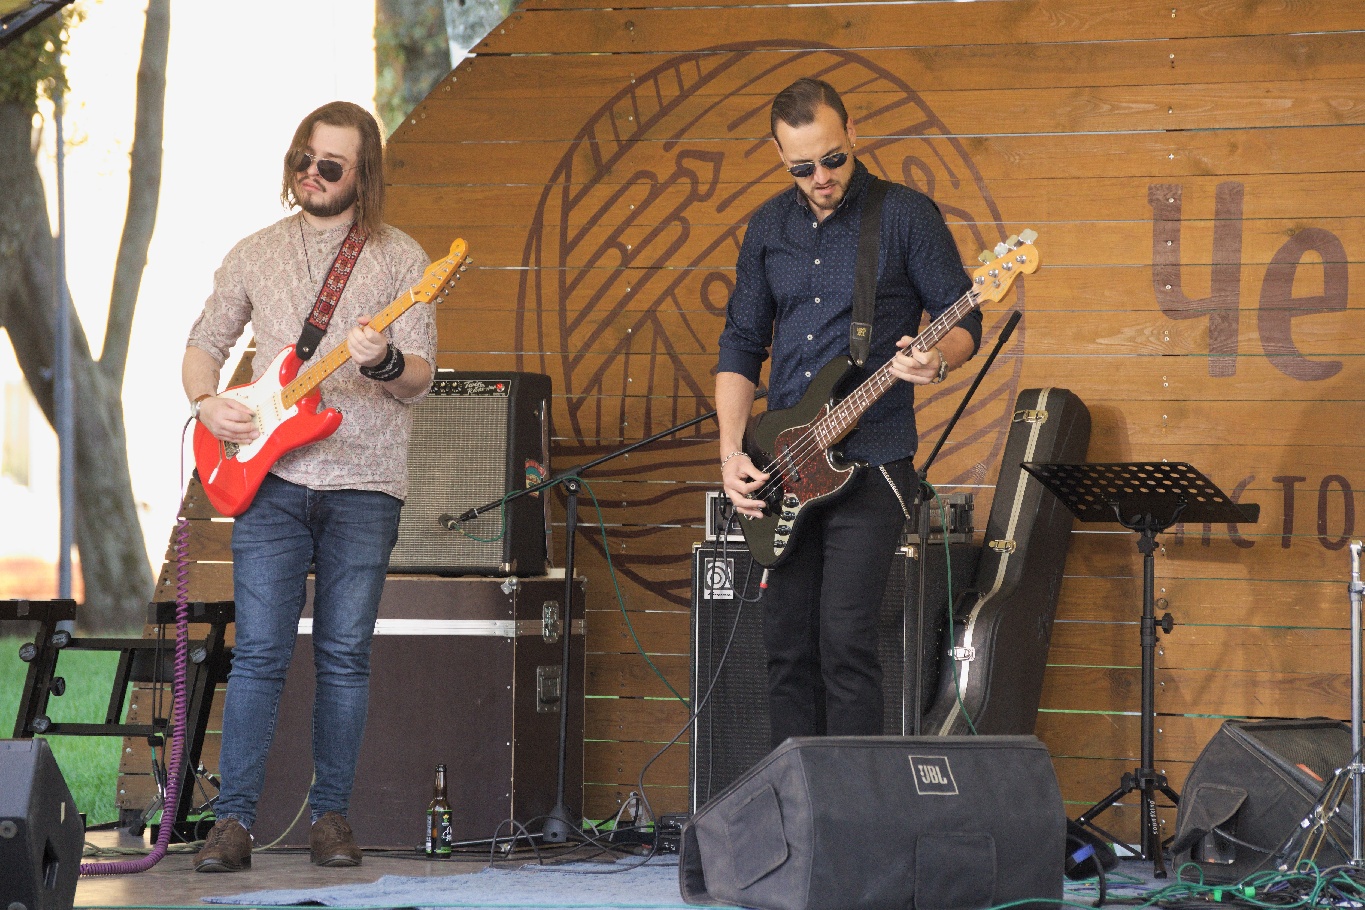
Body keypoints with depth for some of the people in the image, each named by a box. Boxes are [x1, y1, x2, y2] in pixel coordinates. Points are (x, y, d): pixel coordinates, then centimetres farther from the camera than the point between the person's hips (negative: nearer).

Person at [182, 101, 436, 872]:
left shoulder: (400, 258, 4)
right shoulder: (257, 255, 12)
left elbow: (421, 377, -1)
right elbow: (205, 343, 19)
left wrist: (384, 362, -23)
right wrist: (207, 403, -1)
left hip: (364, 483, -1)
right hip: (271, 478, 1)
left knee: (345, 655, 1)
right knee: (260, 652, -6)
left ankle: (331, 816, 10)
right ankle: (234, 820, -5)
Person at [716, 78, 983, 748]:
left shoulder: (906, 215, -3)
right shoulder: (769, 227, 11)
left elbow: (964, 323, 0)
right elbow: (740, 343, 14)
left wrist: (937, 361, -23)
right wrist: (731, 453, 4)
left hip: (870, 460, -5)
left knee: (845, 642, -12)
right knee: (787, 646, 6)